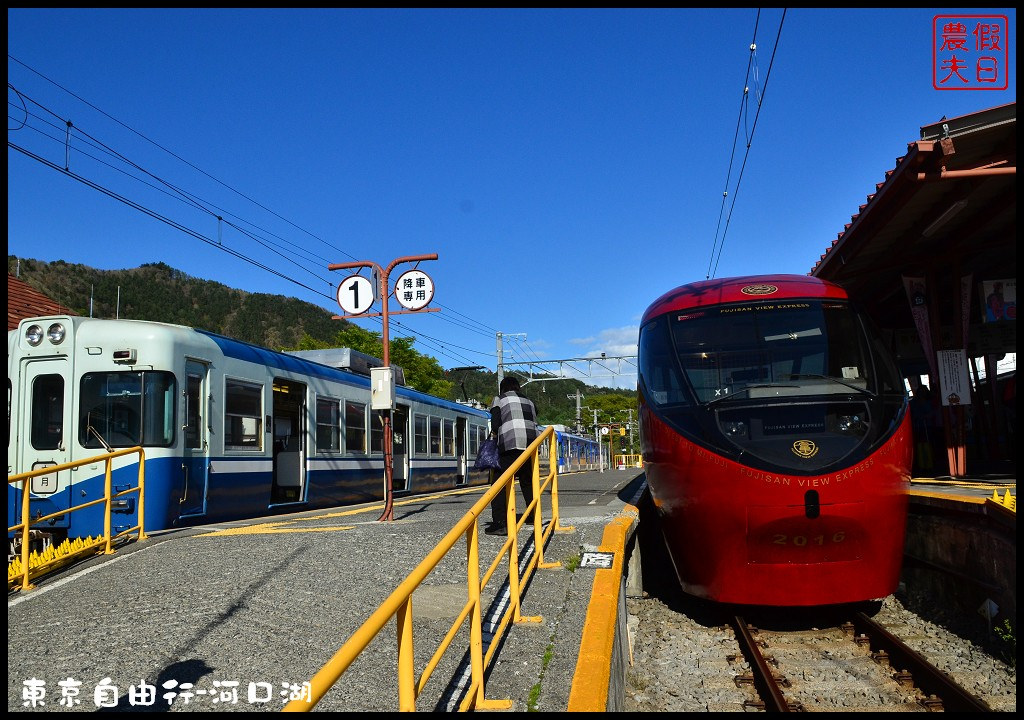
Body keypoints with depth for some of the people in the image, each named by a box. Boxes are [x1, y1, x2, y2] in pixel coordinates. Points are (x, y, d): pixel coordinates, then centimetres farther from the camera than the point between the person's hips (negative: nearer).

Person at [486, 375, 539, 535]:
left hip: (510, 445, -5)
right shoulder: (528, 401, 28)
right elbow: (534, 423, 18)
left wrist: (497, 433, 21)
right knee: (528, 482, 20)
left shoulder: (500, 399, 13)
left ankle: (500, 522, -16)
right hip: (530, 444, 5)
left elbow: (495, 425, 2)